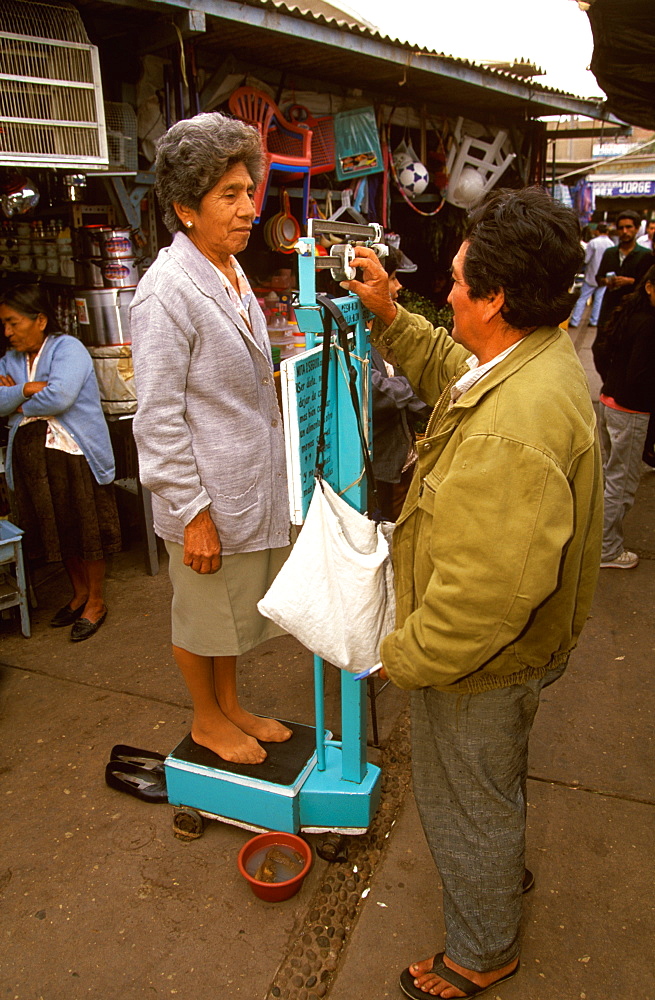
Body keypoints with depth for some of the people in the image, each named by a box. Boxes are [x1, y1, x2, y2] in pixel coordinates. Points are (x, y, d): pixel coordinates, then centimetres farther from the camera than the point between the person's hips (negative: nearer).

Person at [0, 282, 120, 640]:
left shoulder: (68, 348, -9)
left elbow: (59, 397, -22)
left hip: (74, 454, -7)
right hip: (29, 456, 7)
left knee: (86, 530, 3)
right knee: (58, 532, 15)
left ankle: (96, 602, 18)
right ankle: (79, 593, 32)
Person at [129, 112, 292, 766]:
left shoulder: (231, 272, 7)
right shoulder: (167, 291, -21)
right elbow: (158, 419, -21)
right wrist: (192, 513, -20)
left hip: (251, 485, 8)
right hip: (207, 496, -8)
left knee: (236, 608, 23)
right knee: (202, 614, 14)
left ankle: (230, 705, 44)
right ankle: (207, 720, 38)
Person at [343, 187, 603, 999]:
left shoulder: (512, 431, -39)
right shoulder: (542, 353, -6)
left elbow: (486, 594, -37)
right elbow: (448, 368, 14)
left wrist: (404, 656, -21)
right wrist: (388, 316, 3)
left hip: (479, 659, -10)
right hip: (519, 641, 10)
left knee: (463, 804, 17)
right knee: (496, 779, 35)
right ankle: (505, 865, 65)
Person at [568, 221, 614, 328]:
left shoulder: (593, 242, -14)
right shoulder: (611, 244, -2)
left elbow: (585, 259, -13)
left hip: (592, 276, -4)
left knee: (582, 298, 1)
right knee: (599, 299, 11)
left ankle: (574, 321, -1)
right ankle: (594, 321, 12)